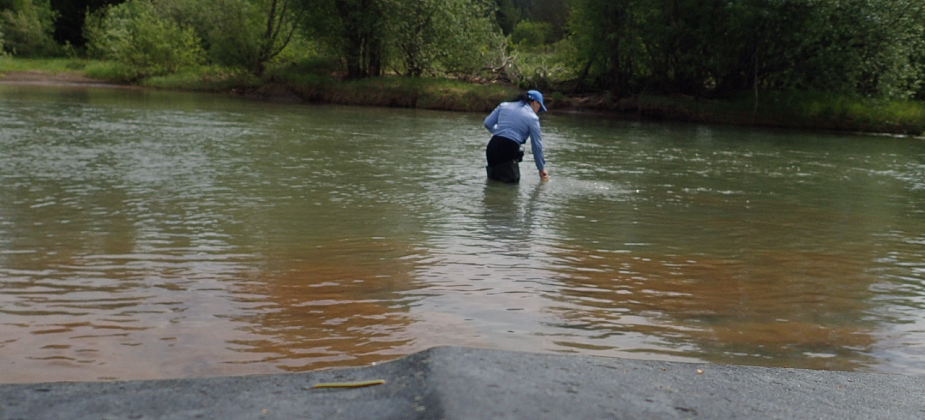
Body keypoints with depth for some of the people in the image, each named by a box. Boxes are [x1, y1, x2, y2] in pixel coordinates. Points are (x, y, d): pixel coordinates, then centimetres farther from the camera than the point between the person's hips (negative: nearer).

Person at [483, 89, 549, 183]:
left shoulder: (504, 105, 16)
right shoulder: (532, 117, 4)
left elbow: (488, 123, 12)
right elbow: (537, 145, 8)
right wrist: (542, 169, 17)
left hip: (492, 146, 6)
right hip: (509, 148, -5)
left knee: (493, 178, 18)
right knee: (513, 180, 1)